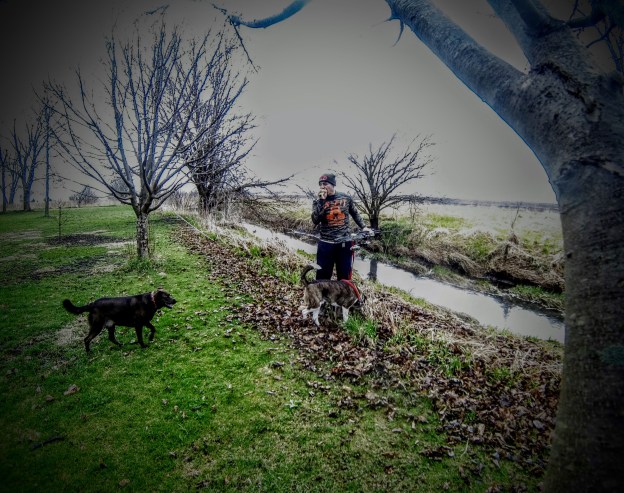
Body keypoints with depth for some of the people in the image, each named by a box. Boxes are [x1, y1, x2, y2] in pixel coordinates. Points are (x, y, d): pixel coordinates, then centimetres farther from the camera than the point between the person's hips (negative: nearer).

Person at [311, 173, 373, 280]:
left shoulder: (346, 198, 2)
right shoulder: (318, 202, 0)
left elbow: (355, 214, 18)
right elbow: (315, 221, -15)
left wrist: (363, 227, 8)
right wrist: (321, 201, -18)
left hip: (345, 243, 1)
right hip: (326, 244, 0)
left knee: (344, 278, 12)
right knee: (322, 277, 5)